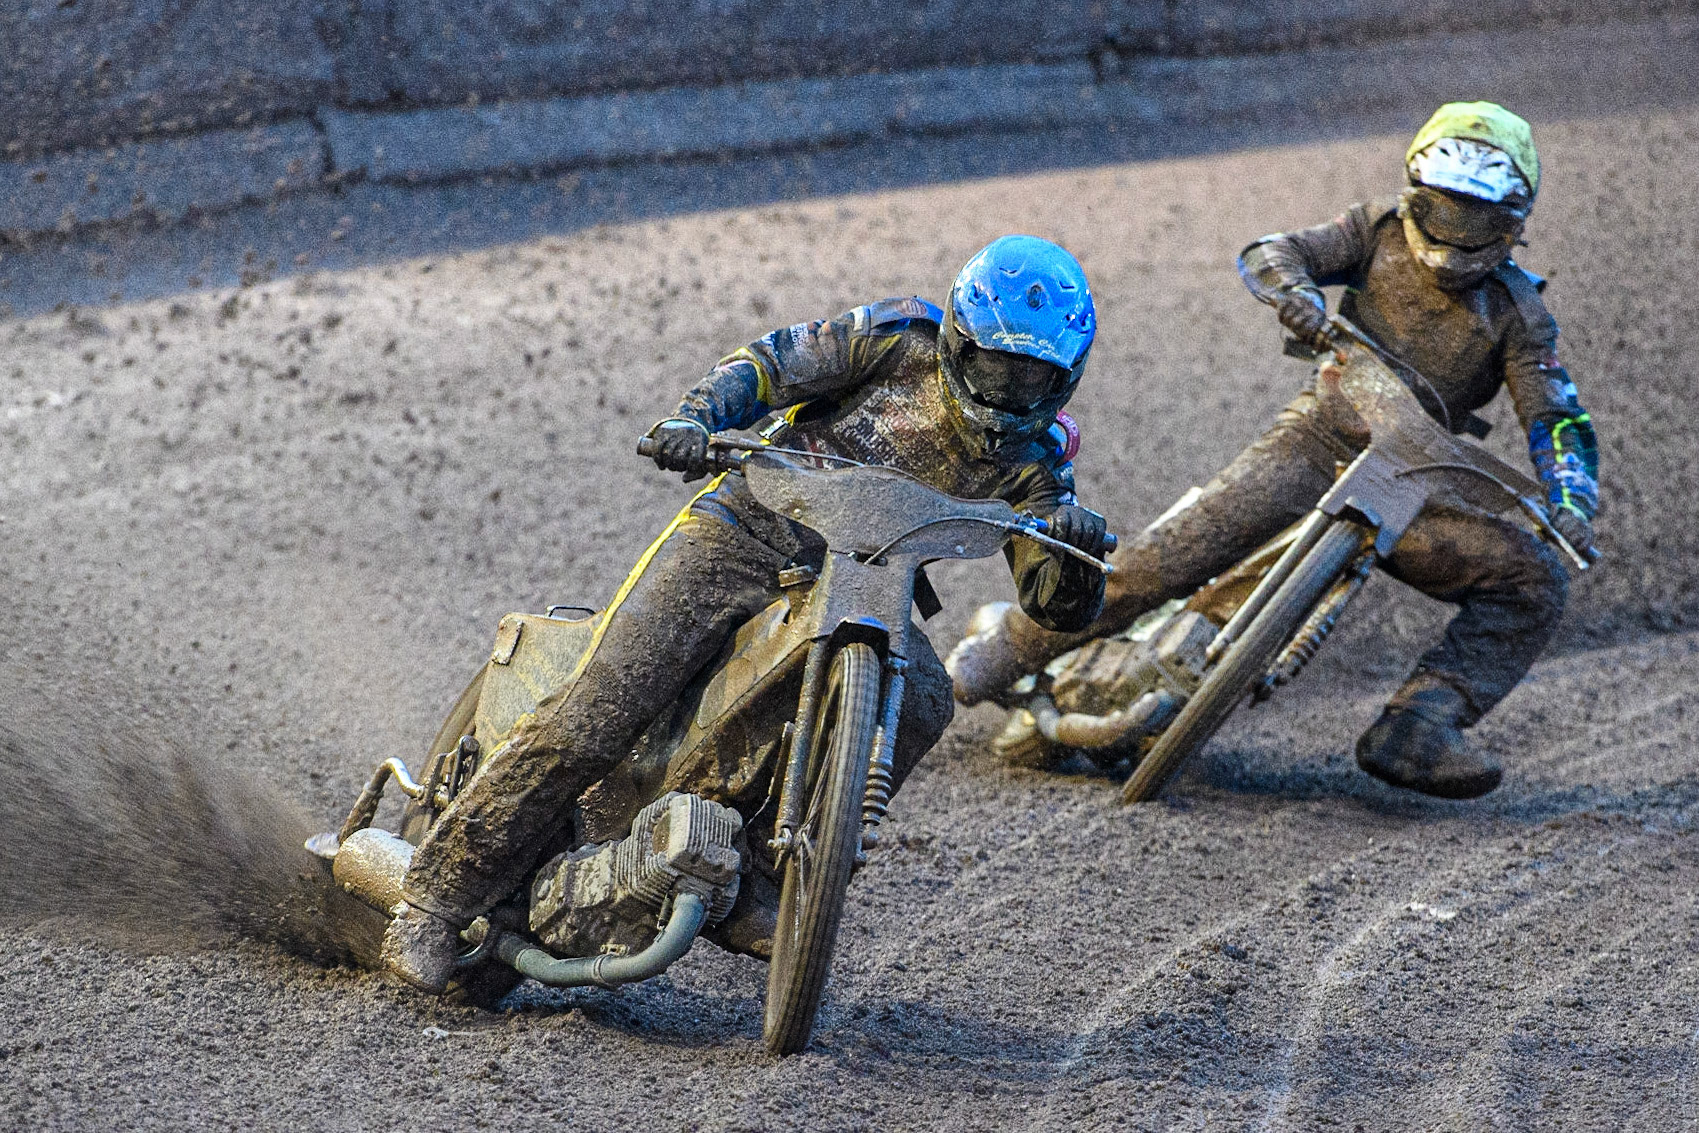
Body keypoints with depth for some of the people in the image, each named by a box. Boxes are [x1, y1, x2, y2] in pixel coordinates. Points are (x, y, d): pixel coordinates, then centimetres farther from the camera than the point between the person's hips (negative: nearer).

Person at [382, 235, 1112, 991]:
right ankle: (438, 899, -7)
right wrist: (695, 418, -24)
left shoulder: (1030, 464, 4)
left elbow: (1057, 608, -2)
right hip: (740, 532, -3)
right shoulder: (900, 339, -3)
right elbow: (771, 363, -4)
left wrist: (1076, 553, -26)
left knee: (922, 700, -26)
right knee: (592, 717, -16)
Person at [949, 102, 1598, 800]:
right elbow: (1268, 256, 1)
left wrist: (1572, 508, -22)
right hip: (1319, 439, -1)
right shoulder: (1384, 231, 7)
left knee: (1535, 580, -18)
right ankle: (1008, 646, -10)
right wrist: (1307, 308, -23)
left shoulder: (1518, 314, 5)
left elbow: (1557, 420, -2)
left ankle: (1413, 731, -29)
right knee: (1181, 549, -22)